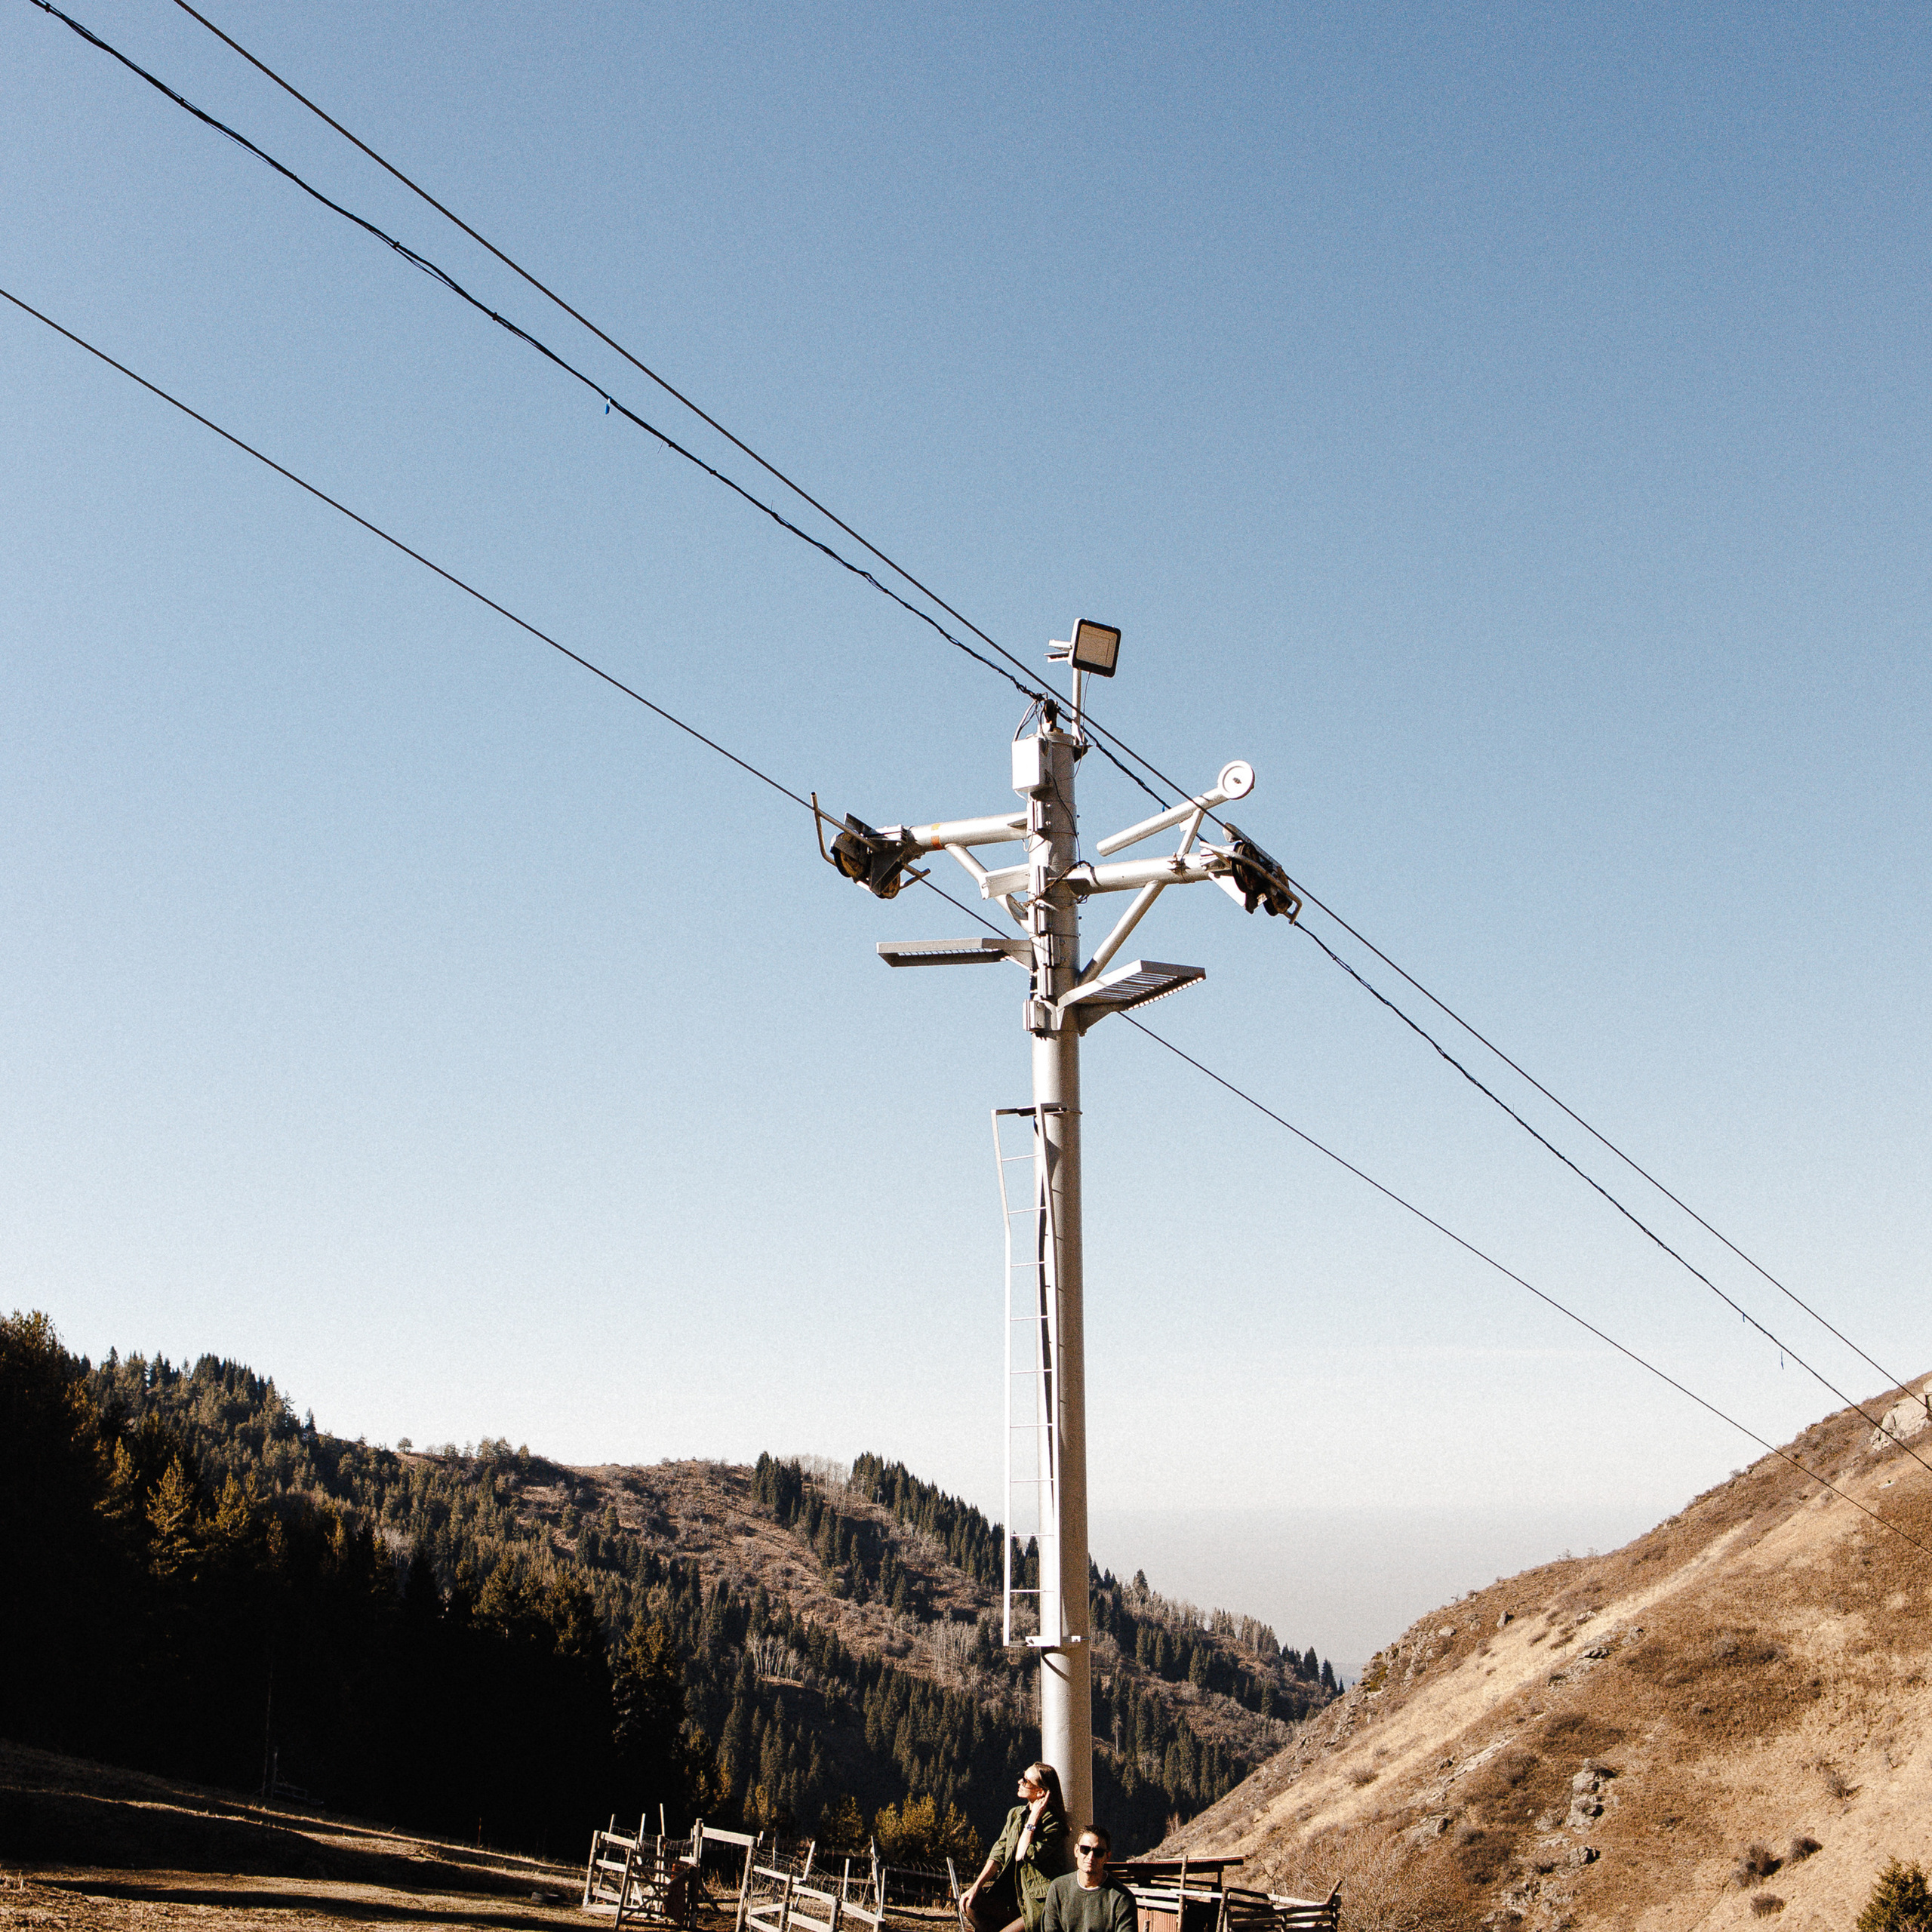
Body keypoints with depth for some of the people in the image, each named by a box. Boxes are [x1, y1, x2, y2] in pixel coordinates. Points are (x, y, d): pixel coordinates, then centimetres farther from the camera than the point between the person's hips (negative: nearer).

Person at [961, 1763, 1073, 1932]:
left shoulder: (1053, 1823, -13)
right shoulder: (1015, 1814, 10)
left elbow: (1023, 1855, -21)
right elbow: (998, 1855, 7)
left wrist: (1034, 1818, -17)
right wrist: (976, 1887, -4)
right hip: (1014, 1896, 7)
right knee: (969, 1903, -10)